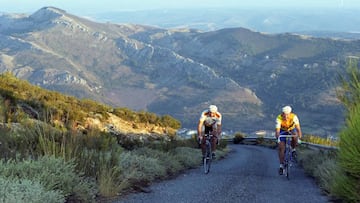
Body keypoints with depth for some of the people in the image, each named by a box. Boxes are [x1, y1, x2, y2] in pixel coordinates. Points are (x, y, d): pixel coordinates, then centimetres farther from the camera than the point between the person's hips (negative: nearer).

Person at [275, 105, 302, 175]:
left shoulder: (294, 117, -31)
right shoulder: (279, 118, -31)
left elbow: (298, 128, -34)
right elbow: (277, 129, -37)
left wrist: (299, 137, -47)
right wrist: (278, 138, -54)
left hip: (292, 130, 0)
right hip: (283, 131, 0)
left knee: (295, 136, -35)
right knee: (281, 148, -12)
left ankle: (293, 149, -6)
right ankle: (281, 166, -3)